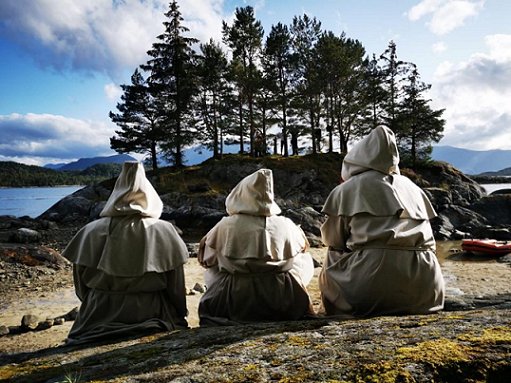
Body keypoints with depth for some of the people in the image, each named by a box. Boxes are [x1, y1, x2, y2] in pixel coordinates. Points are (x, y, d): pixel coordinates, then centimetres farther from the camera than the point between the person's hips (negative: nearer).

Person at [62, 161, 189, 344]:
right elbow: (175, 285, -4)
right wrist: (180, 316, 12)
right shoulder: (164, 231, -9)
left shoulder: (93, 231, -6)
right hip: (151, 314, -1)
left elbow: (81, 281, 5)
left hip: (101, 317, 1)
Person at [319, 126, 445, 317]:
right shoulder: (412, 187, 17)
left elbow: (333, 240, 15)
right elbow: (428, 242, 21)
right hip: (424, 289, 4)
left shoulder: (346, 190, 6)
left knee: (331, 263, 24)